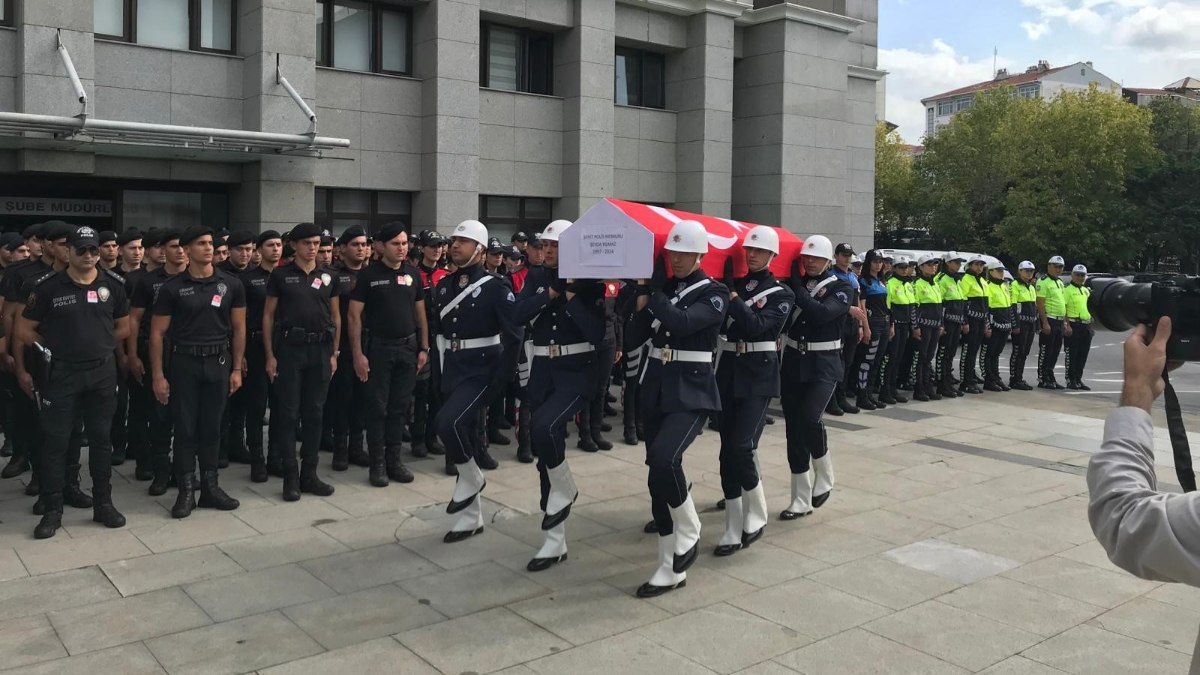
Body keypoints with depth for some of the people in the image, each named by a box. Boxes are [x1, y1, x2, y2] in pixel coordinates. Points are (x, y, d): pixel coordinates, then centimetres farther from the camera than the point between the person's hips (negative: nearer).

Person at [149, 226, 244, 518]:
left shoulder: (231, 284, 2)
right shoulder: (172, 288, -3)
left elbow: (238, 328, 6)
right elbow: (157, 333, -1)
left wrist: (236, 368, 2)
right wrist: (158, 375, -7)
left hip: (219, 362, 2)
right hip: (183, 362, -1)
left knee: (211, 427, 10)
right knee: (185, 427, 3)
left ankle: (210, 487, 19)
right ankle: (186, 490, 13)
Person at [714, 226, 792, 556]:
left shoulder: (781, 293, -1)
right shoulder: (732, 284, 10)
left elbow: (756, 326, -17)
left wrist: (733, 299, -19)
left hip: (759, 375, -4)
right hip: (727, 370, 4)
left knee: (741, 446, -15)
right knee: (727, 449, 3)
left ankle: (756, 514, 9)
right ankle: (734, 529, 12)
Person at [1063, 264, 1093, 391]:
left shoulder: (1086, 290, 18)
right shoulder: (1067, 290, -5)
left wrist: (1091, 325, 17)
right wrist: (1066, 325, -20)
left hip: (1086, 325, 7)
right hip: (1073, 325, -7)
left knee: (1083, 355, 9)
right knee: (1072, 355, -4)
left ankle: (1078, 380, 16)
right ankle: (1070, 381, 1)